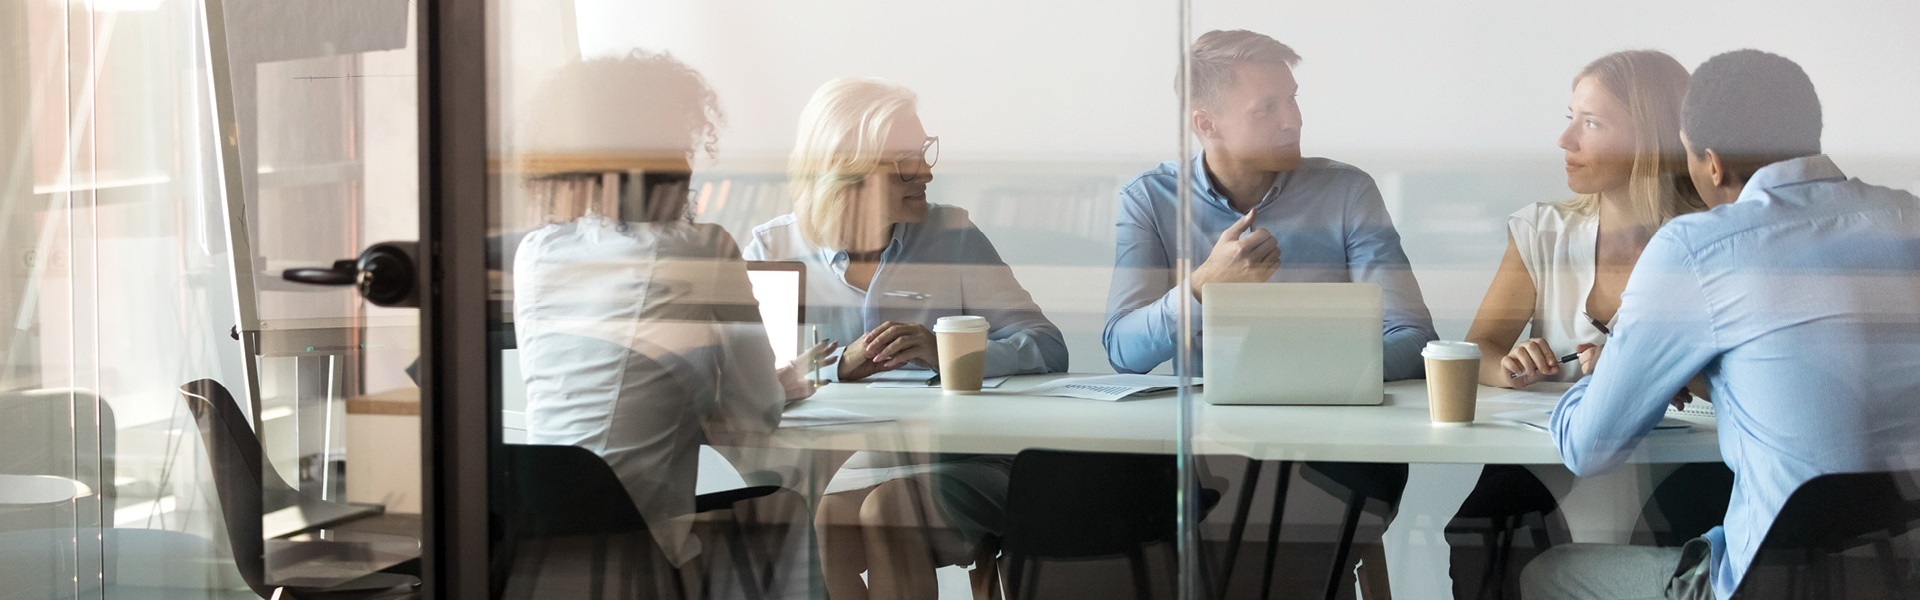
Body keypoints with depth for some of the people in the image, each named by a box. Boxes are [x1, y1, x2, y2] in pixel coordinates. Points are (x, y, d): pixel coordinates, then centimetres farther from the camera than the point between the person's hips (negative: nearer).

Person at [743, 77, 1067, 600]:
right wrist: (839, 368, -21)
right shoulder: (773, 248, 7)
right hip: (818, 463, 0)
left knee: (887, 506, -31)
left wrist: (947, 353, -20)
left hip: (941, 464, 0)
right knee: (828, 517, -32)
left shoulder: (952, 237, 6)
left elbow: (1046, 348, -3)